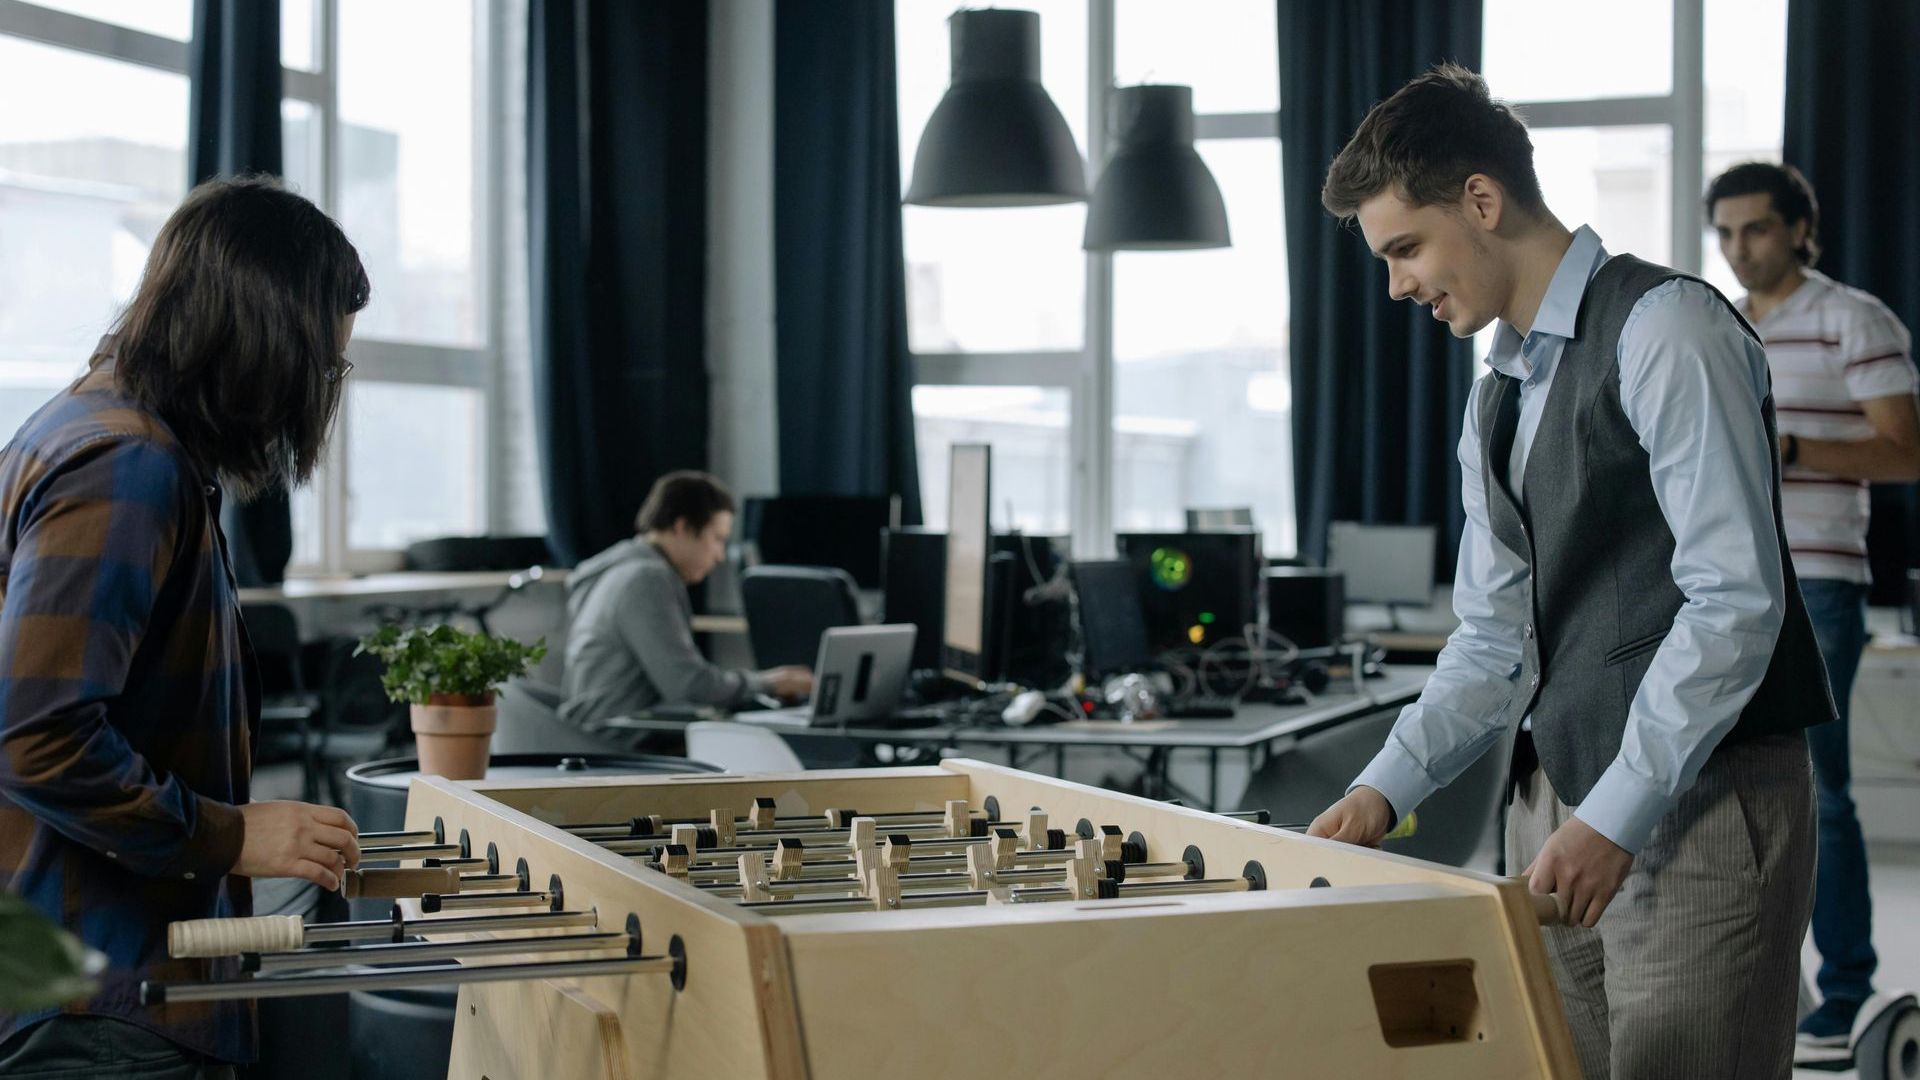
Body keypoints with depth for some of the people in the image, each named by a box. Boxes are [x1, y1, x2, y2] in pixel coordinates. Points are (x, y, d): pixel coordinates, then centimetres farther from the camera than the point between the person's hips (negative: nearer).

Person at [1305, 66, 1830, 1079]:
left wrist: (1615, 814, -17)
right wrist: (1384, 788, 3)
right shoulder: (1498, 398, 17)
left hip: (1701, 800, -7)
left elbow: (1736, 598, -15)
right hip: (1557, 805, 7)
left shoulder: (1666, 330, -9)